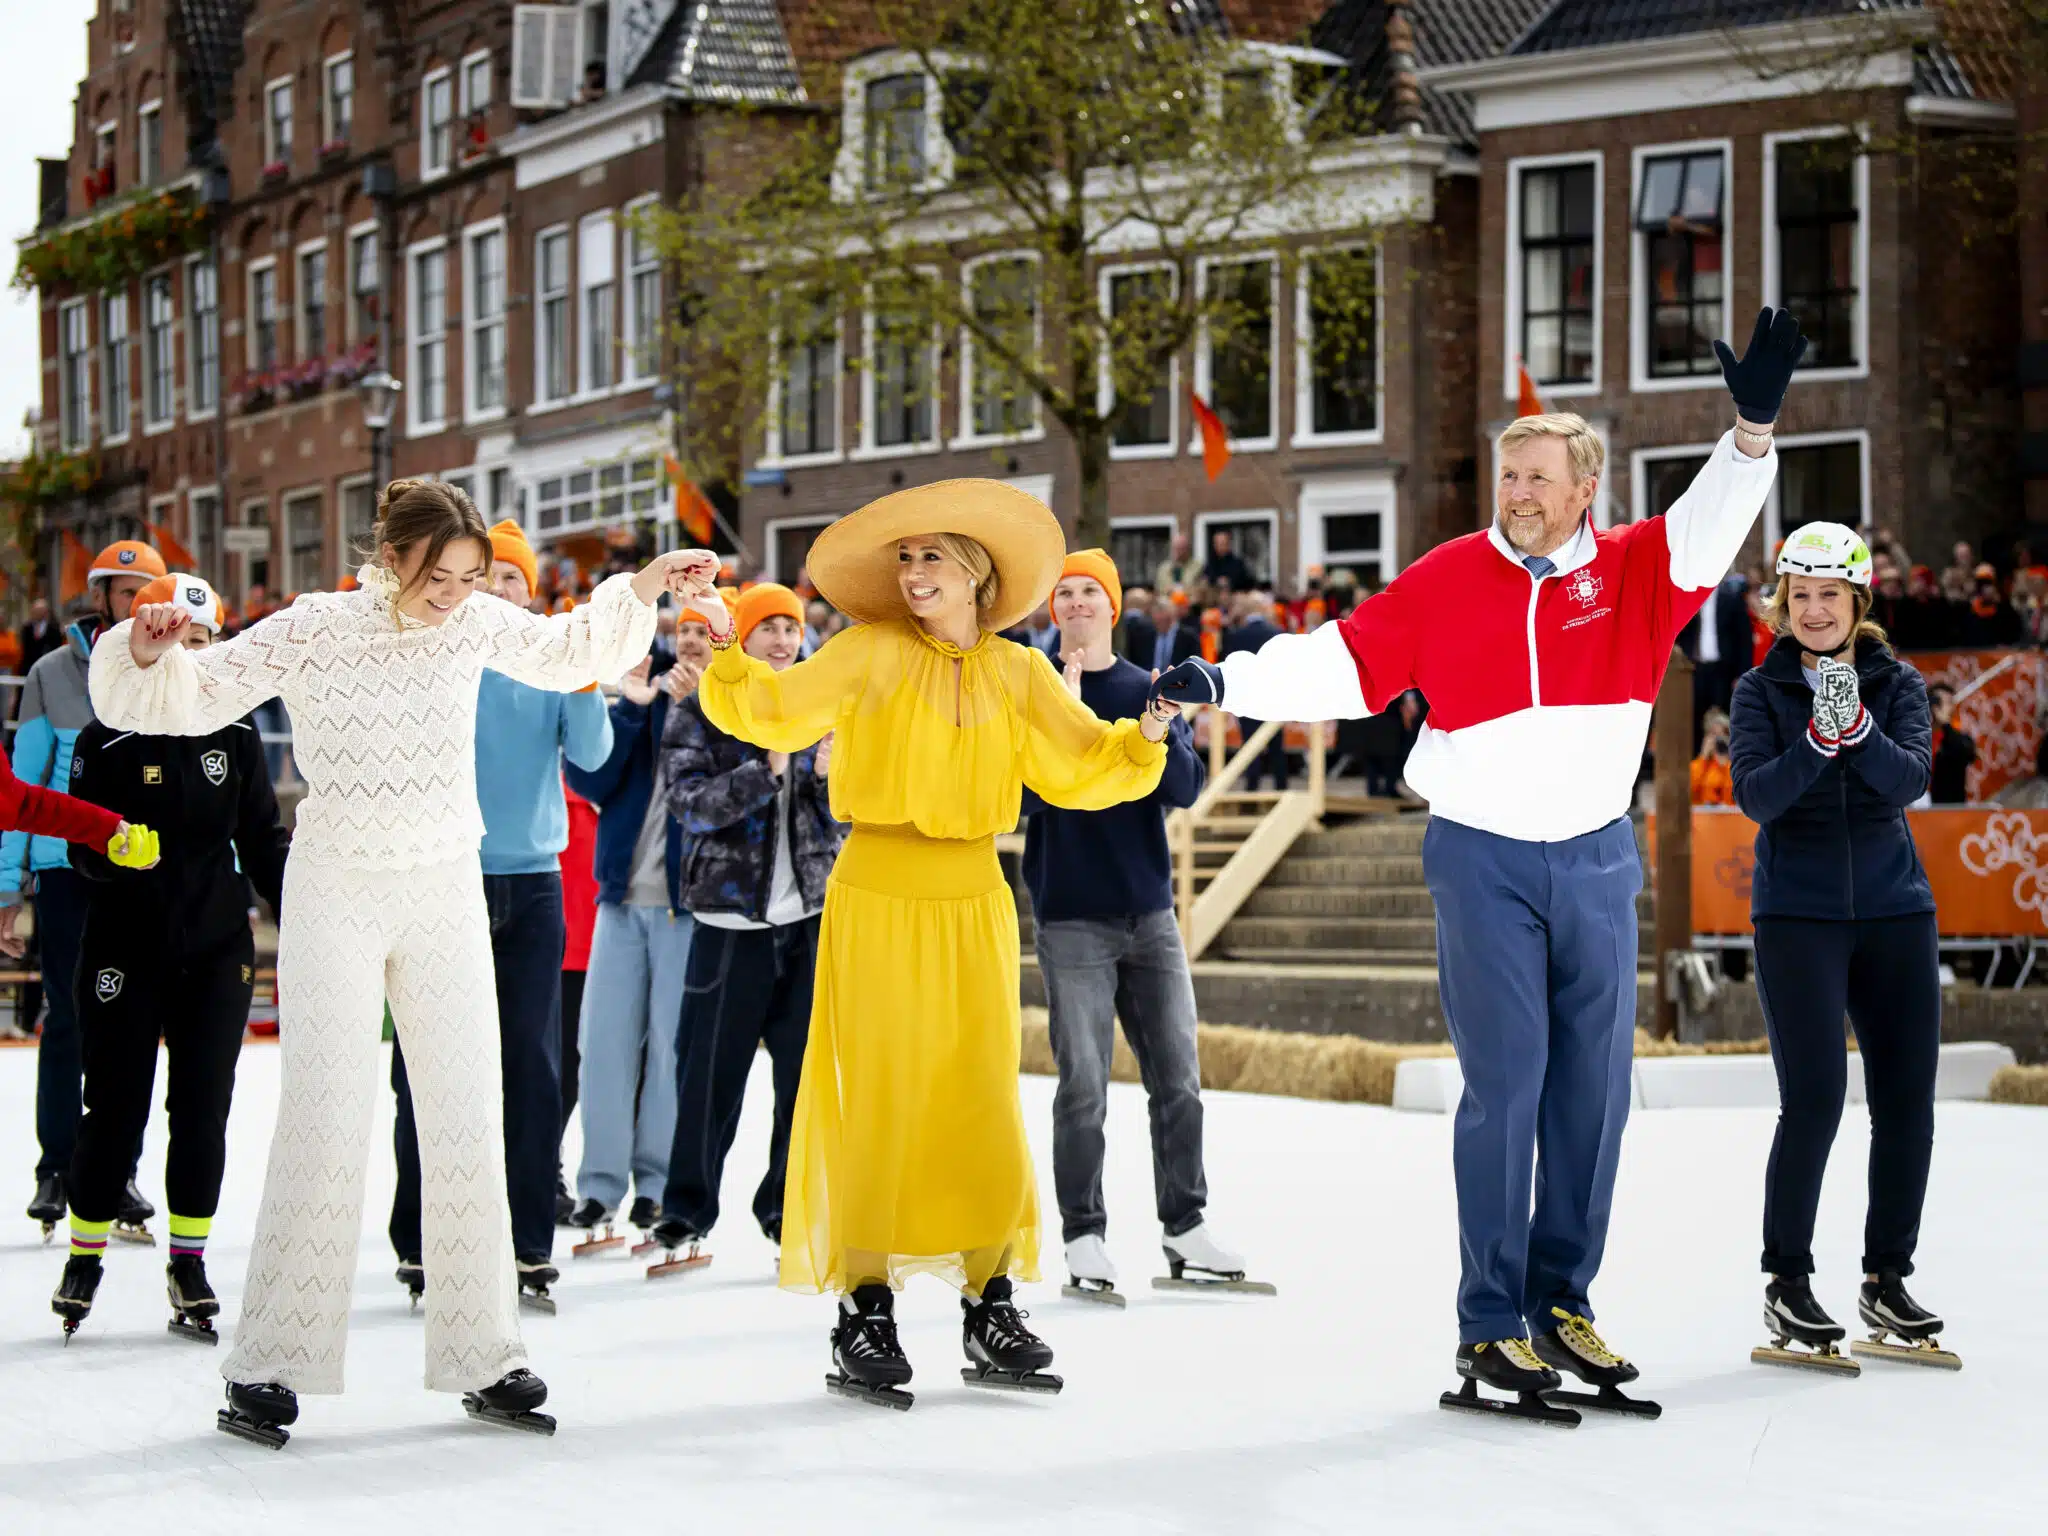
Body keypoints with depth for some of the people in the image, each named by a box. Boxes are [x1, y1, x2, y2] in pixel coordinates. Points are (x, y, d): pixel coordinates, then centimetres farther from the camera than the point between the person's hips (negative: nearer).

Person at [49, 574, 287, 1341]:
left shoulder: (235, 736, 4)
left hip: (217, 946, 2)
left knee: (202, 1109, 2)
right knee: (116, 1106, -1)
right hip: (125, 946, -2)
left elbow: (263, 838, 8)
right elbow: (82, 849, -5)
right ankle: (85, 1255, 16)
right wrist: (108, 850, -27)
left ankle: (188, 1259, 14)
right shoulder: (109, 739, -3)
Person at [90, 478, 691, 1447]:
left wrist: (640, 590, 11)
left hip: (447, 896, 4)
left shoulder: (477, 627, 1)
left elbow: (566, 649, 20)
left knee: (467, 1123, 3)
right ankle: (269, 1365, -3)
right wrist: (152, 653, -27)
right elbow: (198, 697, -8)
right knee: (325, 1121, -11)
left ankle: (482, 1360, 12)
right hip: (335, 895, -3)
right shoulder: (314, 631, -9)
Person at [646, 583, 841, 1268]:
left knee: (806, 1071, 6)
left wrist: (830, 776, -9)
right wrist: (766, 770, -24)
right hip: (732, 916, -3)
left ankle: (787, 1210, 18)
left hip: (811, 915, 3)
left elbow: (841, 819, 12)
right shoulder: (701, 710, 0)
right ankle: (686, 1215, 14)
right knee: (710, 1073, 1)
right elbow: (689, 802, -13)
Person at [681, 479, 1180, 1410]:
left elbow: (1082, 770, 6)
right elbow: (778, 712, -6)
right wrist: (729, 664, -23)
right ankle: (866, 1313, 4)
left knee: (981, 1106, 4)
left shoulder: (1018, 675, 9)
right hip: (876, 902, -3)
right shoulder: (873, 654, 1)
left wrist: (1145, 739, -11)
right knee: (877, 1104, -3)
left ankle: (991, 1311, 13)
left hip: (972, 909, 3)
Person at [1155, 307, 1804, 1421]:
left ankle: (1561, 1301, 20)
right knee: (1505, 1086, -5)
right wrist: (1227, 682, -13)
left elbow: (1710, 526, -10)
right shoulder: (1449, 580, -1)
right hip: (1483, 859, -3)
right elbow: (1344, 662, -3)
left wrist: (1753, 427, -26)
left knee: (1593, 1086, 8)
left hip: (1599, 860, 3)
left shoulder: (1633, 572, 3)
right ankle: (1490, 1326, 1)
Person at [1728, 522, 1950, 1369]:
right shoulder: (1762, 689, 0)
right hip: (1798, 916, -3)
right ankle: (1786, 1284, 3)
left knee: (1907, 1103, 3)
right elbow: (1755, 794, -13)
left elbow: (1908, 779, -13)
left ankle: (1886, 1281, 18)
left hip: (1894, 912, 3)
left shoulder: (1899, 685, 4)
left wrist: (1859, 728, -30)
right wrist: (1816, 740, -29)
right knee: (1813, 1101, -10)